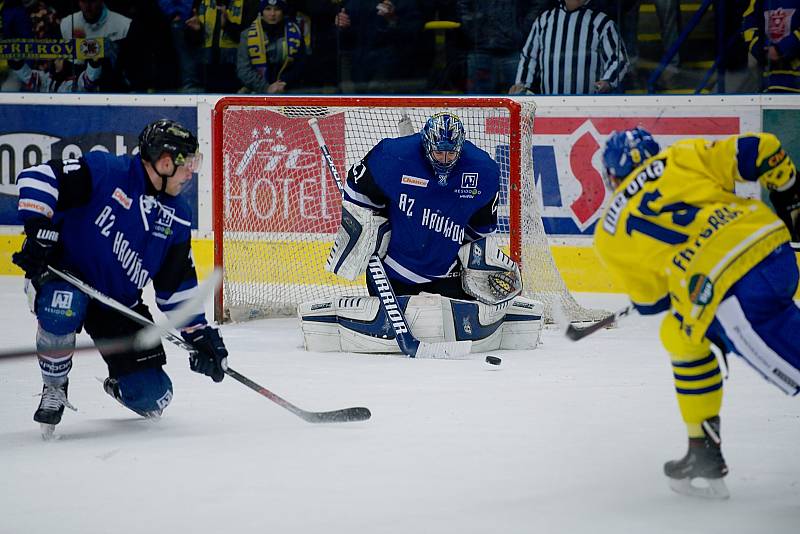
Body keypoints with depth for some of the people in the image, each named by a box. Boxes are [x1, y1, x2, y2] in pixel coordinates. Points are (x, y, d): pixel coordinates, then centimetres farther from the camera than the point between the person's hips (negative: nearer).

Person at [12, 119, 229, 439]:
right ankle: (54, 390, -13)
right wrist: (39, 231, -30)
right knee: (62, 308, -42)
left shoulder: (177, 217, 0)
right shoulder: (106, 172, -19)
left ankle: (119, 386, 35)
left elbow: (177, 285, 6)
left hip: (120, 302, 5)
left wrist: (199, 335, -1)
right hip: (65, 274, -5)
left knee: (153, 395, -6)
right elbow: (37, 177, -23)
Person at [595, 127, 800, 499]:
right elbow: (760, 151, 11)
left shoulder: (609, 234, 19)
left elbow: (649, 300, 28)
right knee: (680, 335, 25)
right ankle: (704, 455, 28)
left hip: (735, 294, -6)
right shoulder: (683, 157, 20)